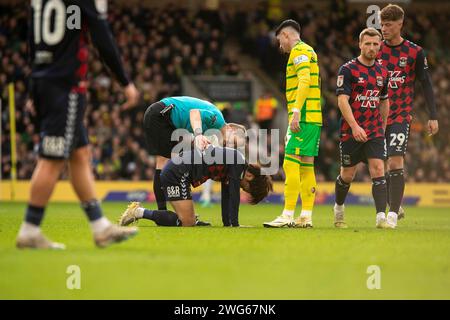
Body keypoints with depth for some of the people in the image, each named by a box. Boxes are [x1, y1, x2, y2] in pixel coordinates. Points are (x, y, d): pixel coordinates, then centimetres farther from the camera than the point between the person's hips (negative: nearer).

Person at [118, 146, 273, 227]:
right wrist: (234, 224, -9)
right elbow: (234, 195, -11)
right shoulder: (239, 161, -8)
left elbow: (226, 197, 21)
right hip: (177, 173, -10)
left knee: (190, 221, 8)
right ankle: (140, 212, -11)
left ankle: (139, 212, 9)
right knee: (187, 222, -12)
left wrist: (227, 223, 17)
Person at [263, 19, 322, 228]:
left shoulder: (299, 51, -7)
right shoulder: (309, 51, 23)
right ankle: (306, 217, 7)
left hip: (303, 117, -10)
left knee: (291, 164, -11)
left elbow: (304, 81, -20)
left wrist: (296, 113, -25)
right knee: (307, 166, 8)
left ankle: (288, 215, -15)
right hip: (314, 117, 10)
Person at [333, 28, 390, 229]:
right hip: (351, 132, -3)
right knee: (347, 175, 7)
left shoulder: (382, 72, 9)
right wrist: (354, 126, -26)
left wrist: (383, 128, 19)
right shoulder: (348, 69, -8)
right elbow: (342, 100, -16)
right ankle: (338, 209, 34)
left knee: (378, 170, -12)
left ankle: (381, 217, -17)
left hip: (375, 132, 3)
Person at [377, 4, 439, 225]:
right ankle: (395, 206, 25)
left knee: (395, 161, -16)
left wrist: (433, 116, -1)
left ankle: (393, 213, -15)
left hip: (401, 116, -3)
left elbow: (426, 84, 3)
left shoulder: (415, 52, -2)